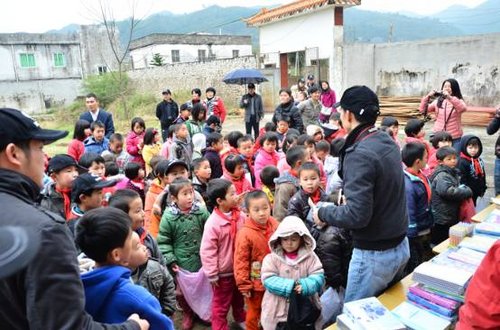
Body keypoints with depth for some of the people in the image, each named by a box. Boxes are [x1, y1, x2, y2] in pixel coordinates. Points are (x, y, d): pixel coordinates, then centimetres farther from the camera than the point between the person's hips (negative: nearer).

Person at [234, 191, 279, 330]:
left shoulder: (275, 225, -10)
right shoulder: (245, 233, -25)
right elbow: (240, 261, -19)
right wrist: (243, 284, -15)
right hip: (256, 282, -5)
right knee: (254, 311, 18)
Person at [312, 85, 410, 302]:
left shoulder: (359, 154, -25)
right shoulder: (388, 142, 2)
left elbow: (357, 215, -29)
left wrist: (322, 213, -14)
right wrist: (352, 195, 15)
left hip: (374, 255, -8)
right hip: (401, 246, 9)